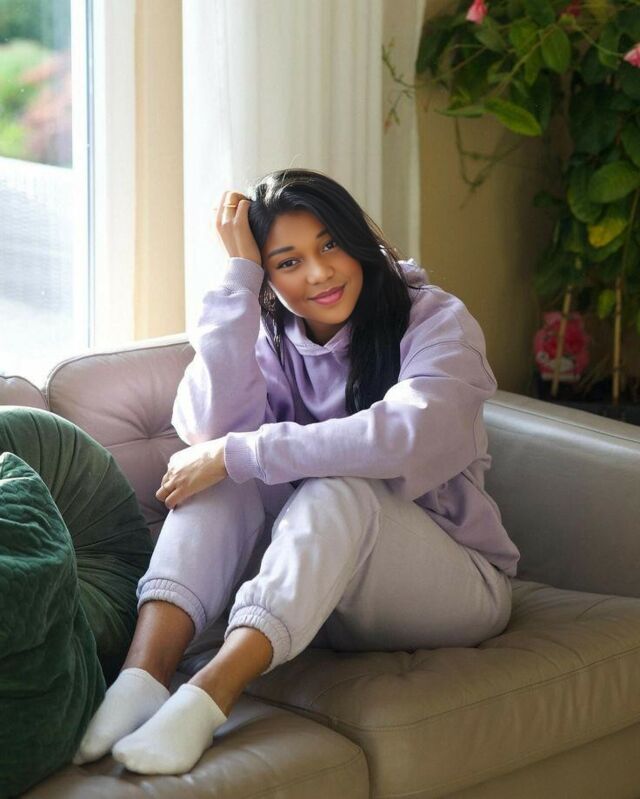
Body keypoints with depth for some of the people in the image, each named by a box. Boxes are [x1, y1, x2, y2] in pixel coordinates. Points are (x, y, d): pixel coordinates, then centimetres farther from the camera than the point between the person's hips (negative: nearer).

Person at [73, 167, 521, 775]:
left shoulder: (436, 321, -8)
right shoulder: (270, 339, 4)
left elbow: (405, 436, -30)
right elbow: (211, 427, -18)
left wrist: (233, 453, -28)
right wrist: (237, 270, -15)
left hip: (452, 580, -4)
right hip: (320, 583, 4)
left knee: (339, 486, -33)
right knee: (226, 473, -21)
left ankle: (205, 700, -47)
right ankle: (144, 676, -38)